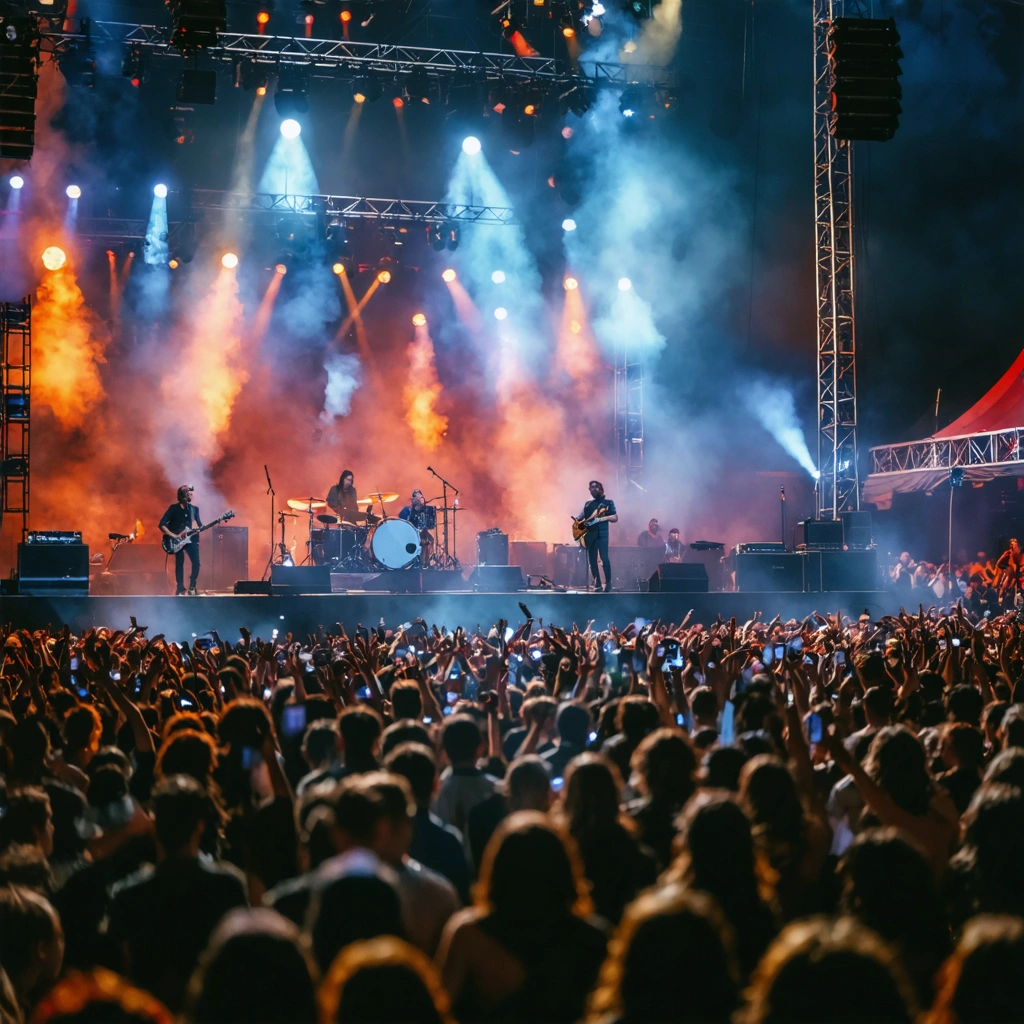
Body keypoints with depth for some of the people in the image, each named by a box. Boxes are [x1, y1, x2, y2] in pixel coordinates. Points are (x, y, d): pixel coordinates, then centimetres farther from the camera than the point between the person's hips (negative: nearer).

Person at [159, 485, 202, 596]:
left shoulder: (194, 509, 9)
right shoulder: (174, 508, -5)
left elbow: (200, 525, 15)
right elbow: (162, 525, -9)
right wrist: (174, 536, -18)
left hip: (190, 539, 3)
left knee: (196, 562, -11)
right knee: (179, 564, -8)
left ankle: (192, 587, 1)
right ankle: (180, 589, 3)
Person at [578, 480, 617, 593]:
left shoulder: (608, 502, 4)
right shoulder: (588, 504, 17)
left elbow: (615, 518, -2)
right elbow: (580, 519, 20)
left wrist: (603, 517, -18)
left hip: (602, 534, -5)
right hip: (589, 534, 5)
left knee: (604, 558, -15)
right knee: (592, 560, 3)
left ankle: (608, 583, -11)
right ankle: (597, 583, 10)